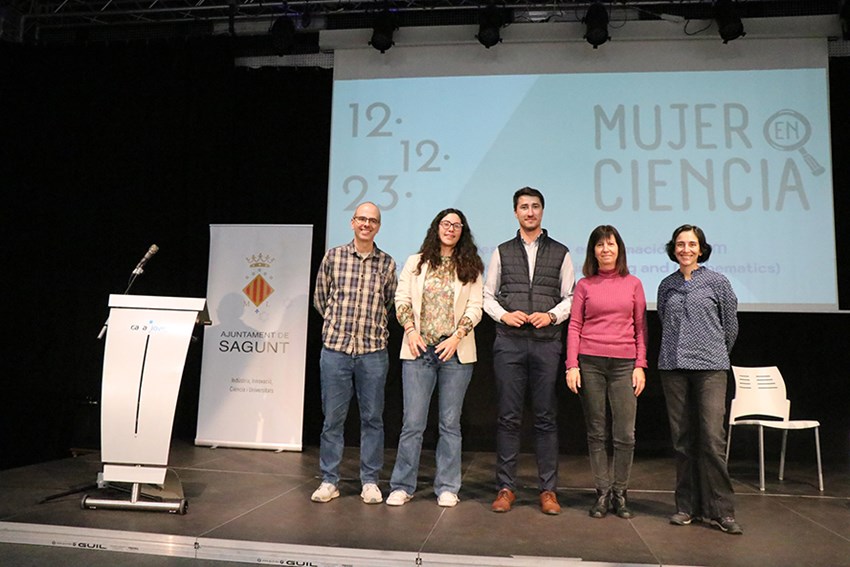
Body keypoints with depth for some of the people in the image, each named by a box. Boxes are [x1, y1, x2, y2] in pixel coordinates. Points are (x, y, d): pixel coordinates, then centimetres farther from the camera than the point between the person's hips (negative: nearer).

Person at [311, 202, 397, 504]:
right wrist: (340, 323, 11)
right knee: (332, 417, 6)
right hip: (335, 347, 0)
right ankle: (329, 480, 18)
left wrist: (374, 327, 11)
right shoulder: (333, 256, 3)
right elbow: (320, 298, 11)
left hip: (373, 350, 1)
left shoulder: (387, 263, 5)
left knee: (372, 417, 7)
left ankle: (370, 481, 19)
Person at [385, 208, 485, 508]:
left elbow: (475, 307, 2)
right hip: (419, 349, 0)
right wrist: (411, 331, -7)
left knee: (450, 423, 7)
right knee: (413, 422, 0)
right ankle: (402, 485, 12)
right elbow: (402, 299, 6)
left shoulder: (471, 268, 8)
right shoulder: (415, 263, 11)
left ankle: (447, 487, 17)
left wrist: (457, 336, -11)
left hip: (456, 352, 0)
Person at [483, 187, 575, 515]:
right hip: (509, 342, 0)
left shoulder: (560, 253, 10)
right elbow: (487, 295, 11)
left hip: (546, 343, 0)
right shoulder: (502, 252, 12)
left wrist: (551, 316, -10)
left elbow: (570, 297, 8)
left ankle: (548, 489, 14)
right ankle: (506, 487, 12)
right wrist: (504, 315, -7)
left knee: (546, 417, 4)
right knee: (508, 416, 3)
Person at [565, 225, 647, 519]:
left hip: (624, 364, 1)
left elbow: (641, 328, 9)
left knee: (625, 434, -1)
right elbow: (574, 327, 4)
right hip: (590, 363, 0)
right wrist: (572, 365, -3)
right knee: (597, 432, 5)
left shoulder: (633, 284, 9)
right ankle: (602, 492, 15)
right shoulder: (584, 285, 7)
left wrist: (640, 365, 2)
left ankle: (619, 493, 14)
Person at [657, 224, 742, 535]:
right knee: (681, 438, 6)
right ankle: (687, 506, 15)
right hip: (673, 367, 3)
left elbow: (730, 326, 11)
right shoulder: (666, 285, 11)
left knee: (712, 437, -9)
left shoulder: (717, 282, 4)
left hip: (710, 368, -3)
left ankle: (720, 510, 2)